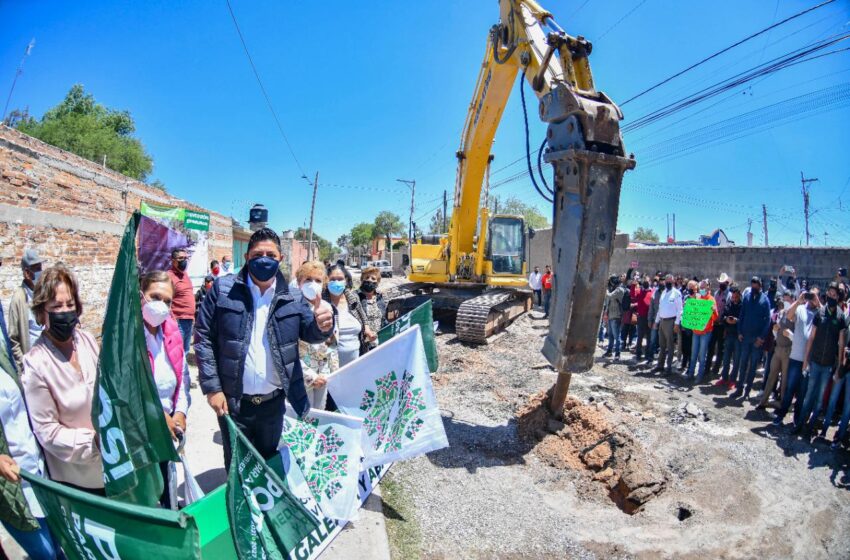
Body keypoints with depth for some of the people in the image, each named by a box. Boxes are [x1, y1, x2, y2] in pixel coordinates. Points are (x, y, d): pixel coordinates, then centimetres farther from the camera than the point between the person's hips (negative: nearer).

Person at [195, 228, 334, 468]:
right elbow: (203, 338, -5)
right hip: (234, 401, -1)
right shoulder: (223, 289, -6)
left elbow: (309, 332, 0)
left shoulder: (291, 295, -1)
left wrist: (322, 325, -25)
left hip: (274, 402, 2)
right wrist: (212, 388, -10)